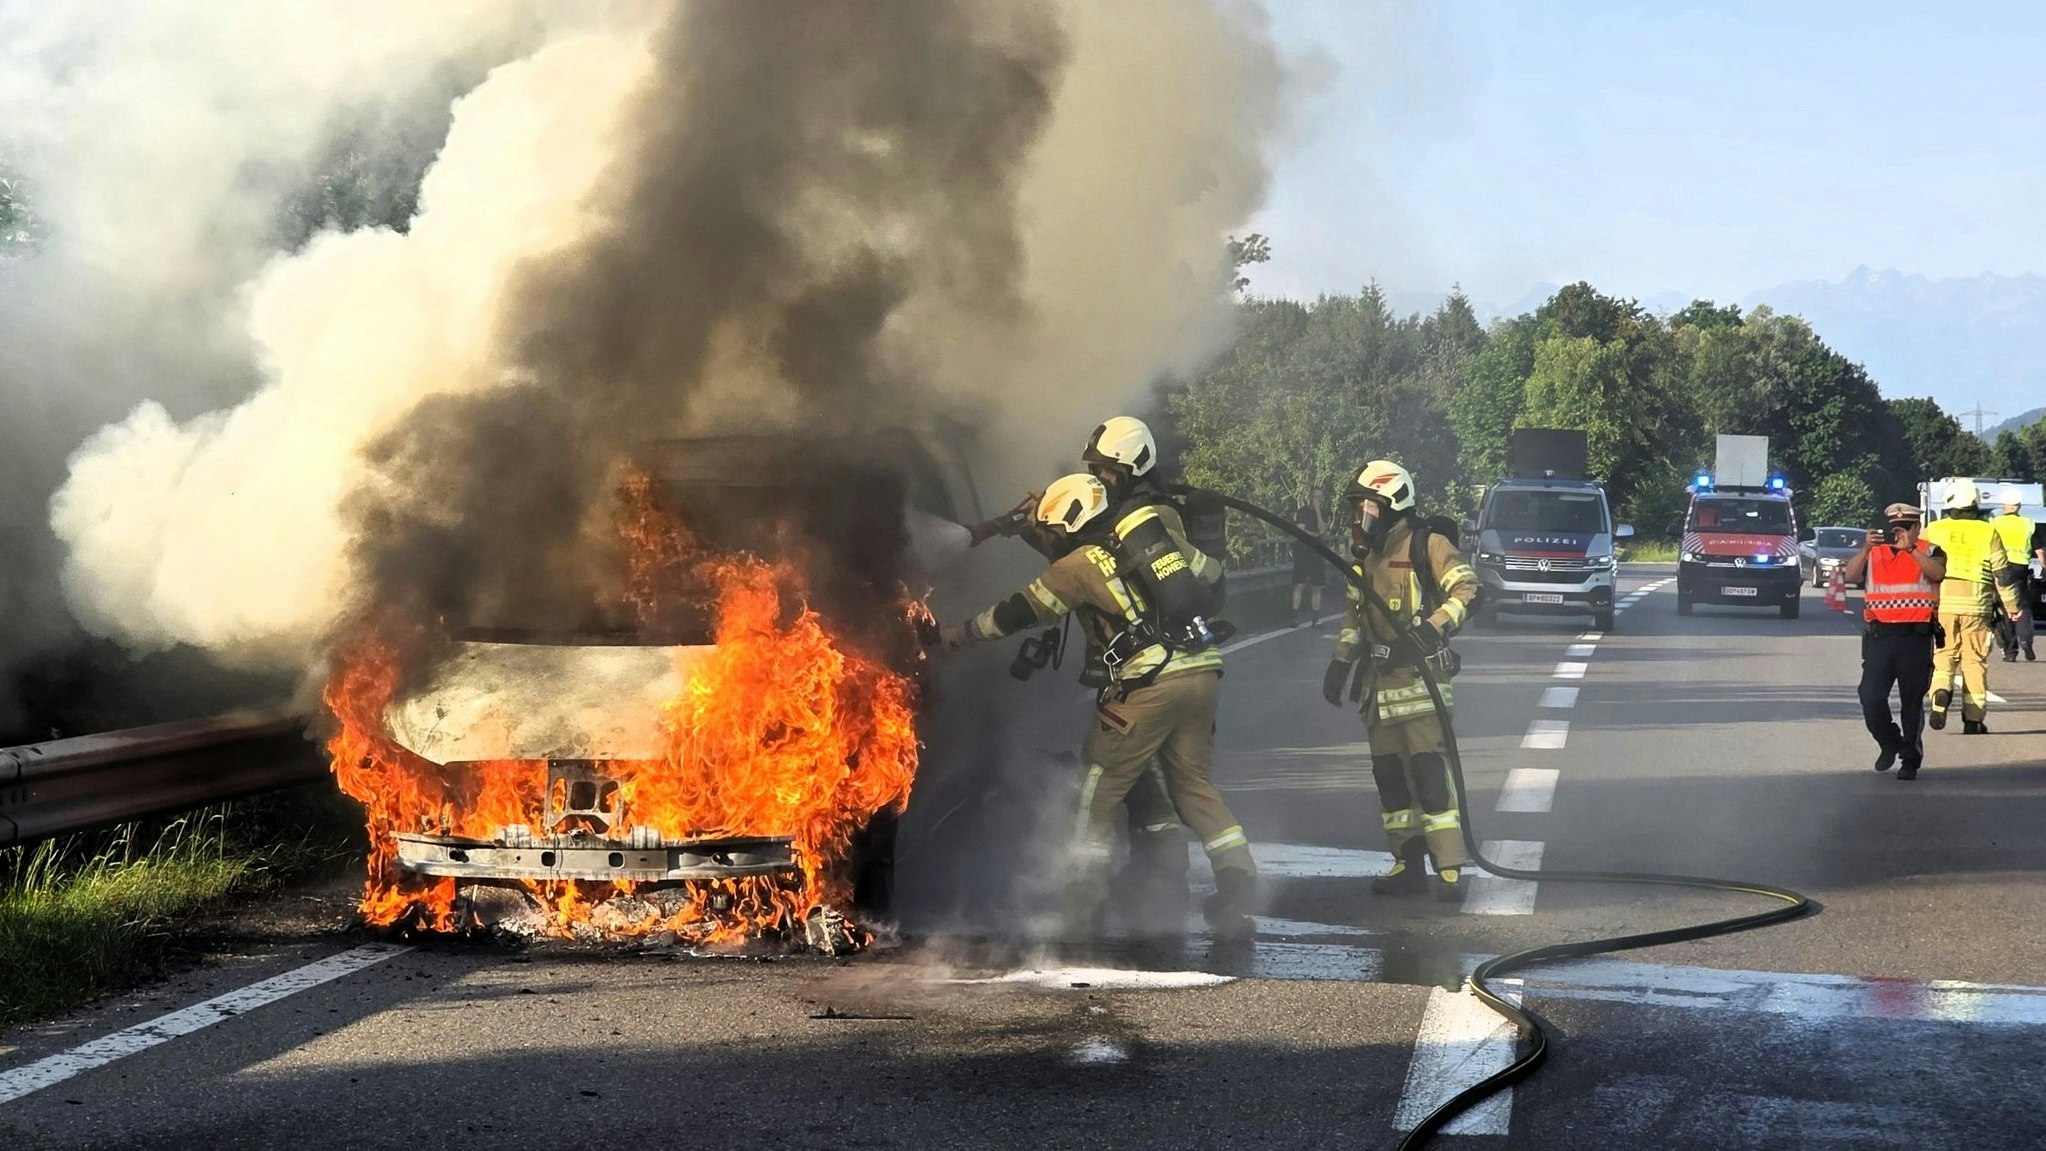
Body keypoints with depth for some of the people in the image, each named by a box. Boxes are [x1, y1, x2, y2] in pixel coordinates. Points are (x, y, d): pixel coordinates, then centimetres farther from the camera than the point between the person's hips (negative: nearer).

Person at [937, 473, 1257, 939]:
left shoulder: (1079, 565, 2)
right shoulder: (1160, 536, 17)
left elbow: (1017, 614, 6)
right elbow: (1211, 573, 27)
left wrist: (952, 635, 15)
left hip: (1149, 682, -6)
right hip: (1203, 673, 6)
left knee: (1100, 786, 7)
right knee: (1194, 783, 15)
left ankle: (1086, 896, 7)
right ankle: (1238, 883, 3)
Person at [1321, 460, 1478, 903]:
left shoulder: (1426, 545, -6)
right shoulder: (1364, 557, 18)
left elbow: (1467, 589, -17)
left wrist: (1431, 630, -28)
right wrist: (1340, 662, 19)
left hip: (1419, 675, -8)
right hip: (1379, 682, 8)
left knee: (1429, 770, -14)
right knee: (1389, 774, 8)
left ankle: (1451, 869, -14)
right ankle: (1408, 866, 14)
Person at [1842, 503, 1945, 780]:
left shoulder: (1928, 552, 5)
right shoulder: (1874, 553, 12)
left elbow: (1937, 573, -16)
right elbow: (1850, 576, -3)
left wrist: (1910, 548, -26)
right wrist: (1866, 548, -17)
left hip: (1916, 636, -2)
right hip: (1879, 635, 2)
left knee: (1912, 700, 2)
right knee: (1870, 696, -4)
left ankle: (1911, 760, 11)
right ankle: (1889, 743, 21)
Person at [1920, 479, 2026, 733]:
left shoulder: (1934, 530, 5)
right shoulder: (1987, 533, 3)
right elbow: (2002, 573, 5)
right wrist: (2012, 605, 14)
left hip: (1942, 602, 1)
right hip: (1976, 605, -1)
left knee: (1943, 654, 12)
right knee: (1975, 660, 6)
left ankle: (1941, 691, -17)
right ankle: (1973, 719, 7)